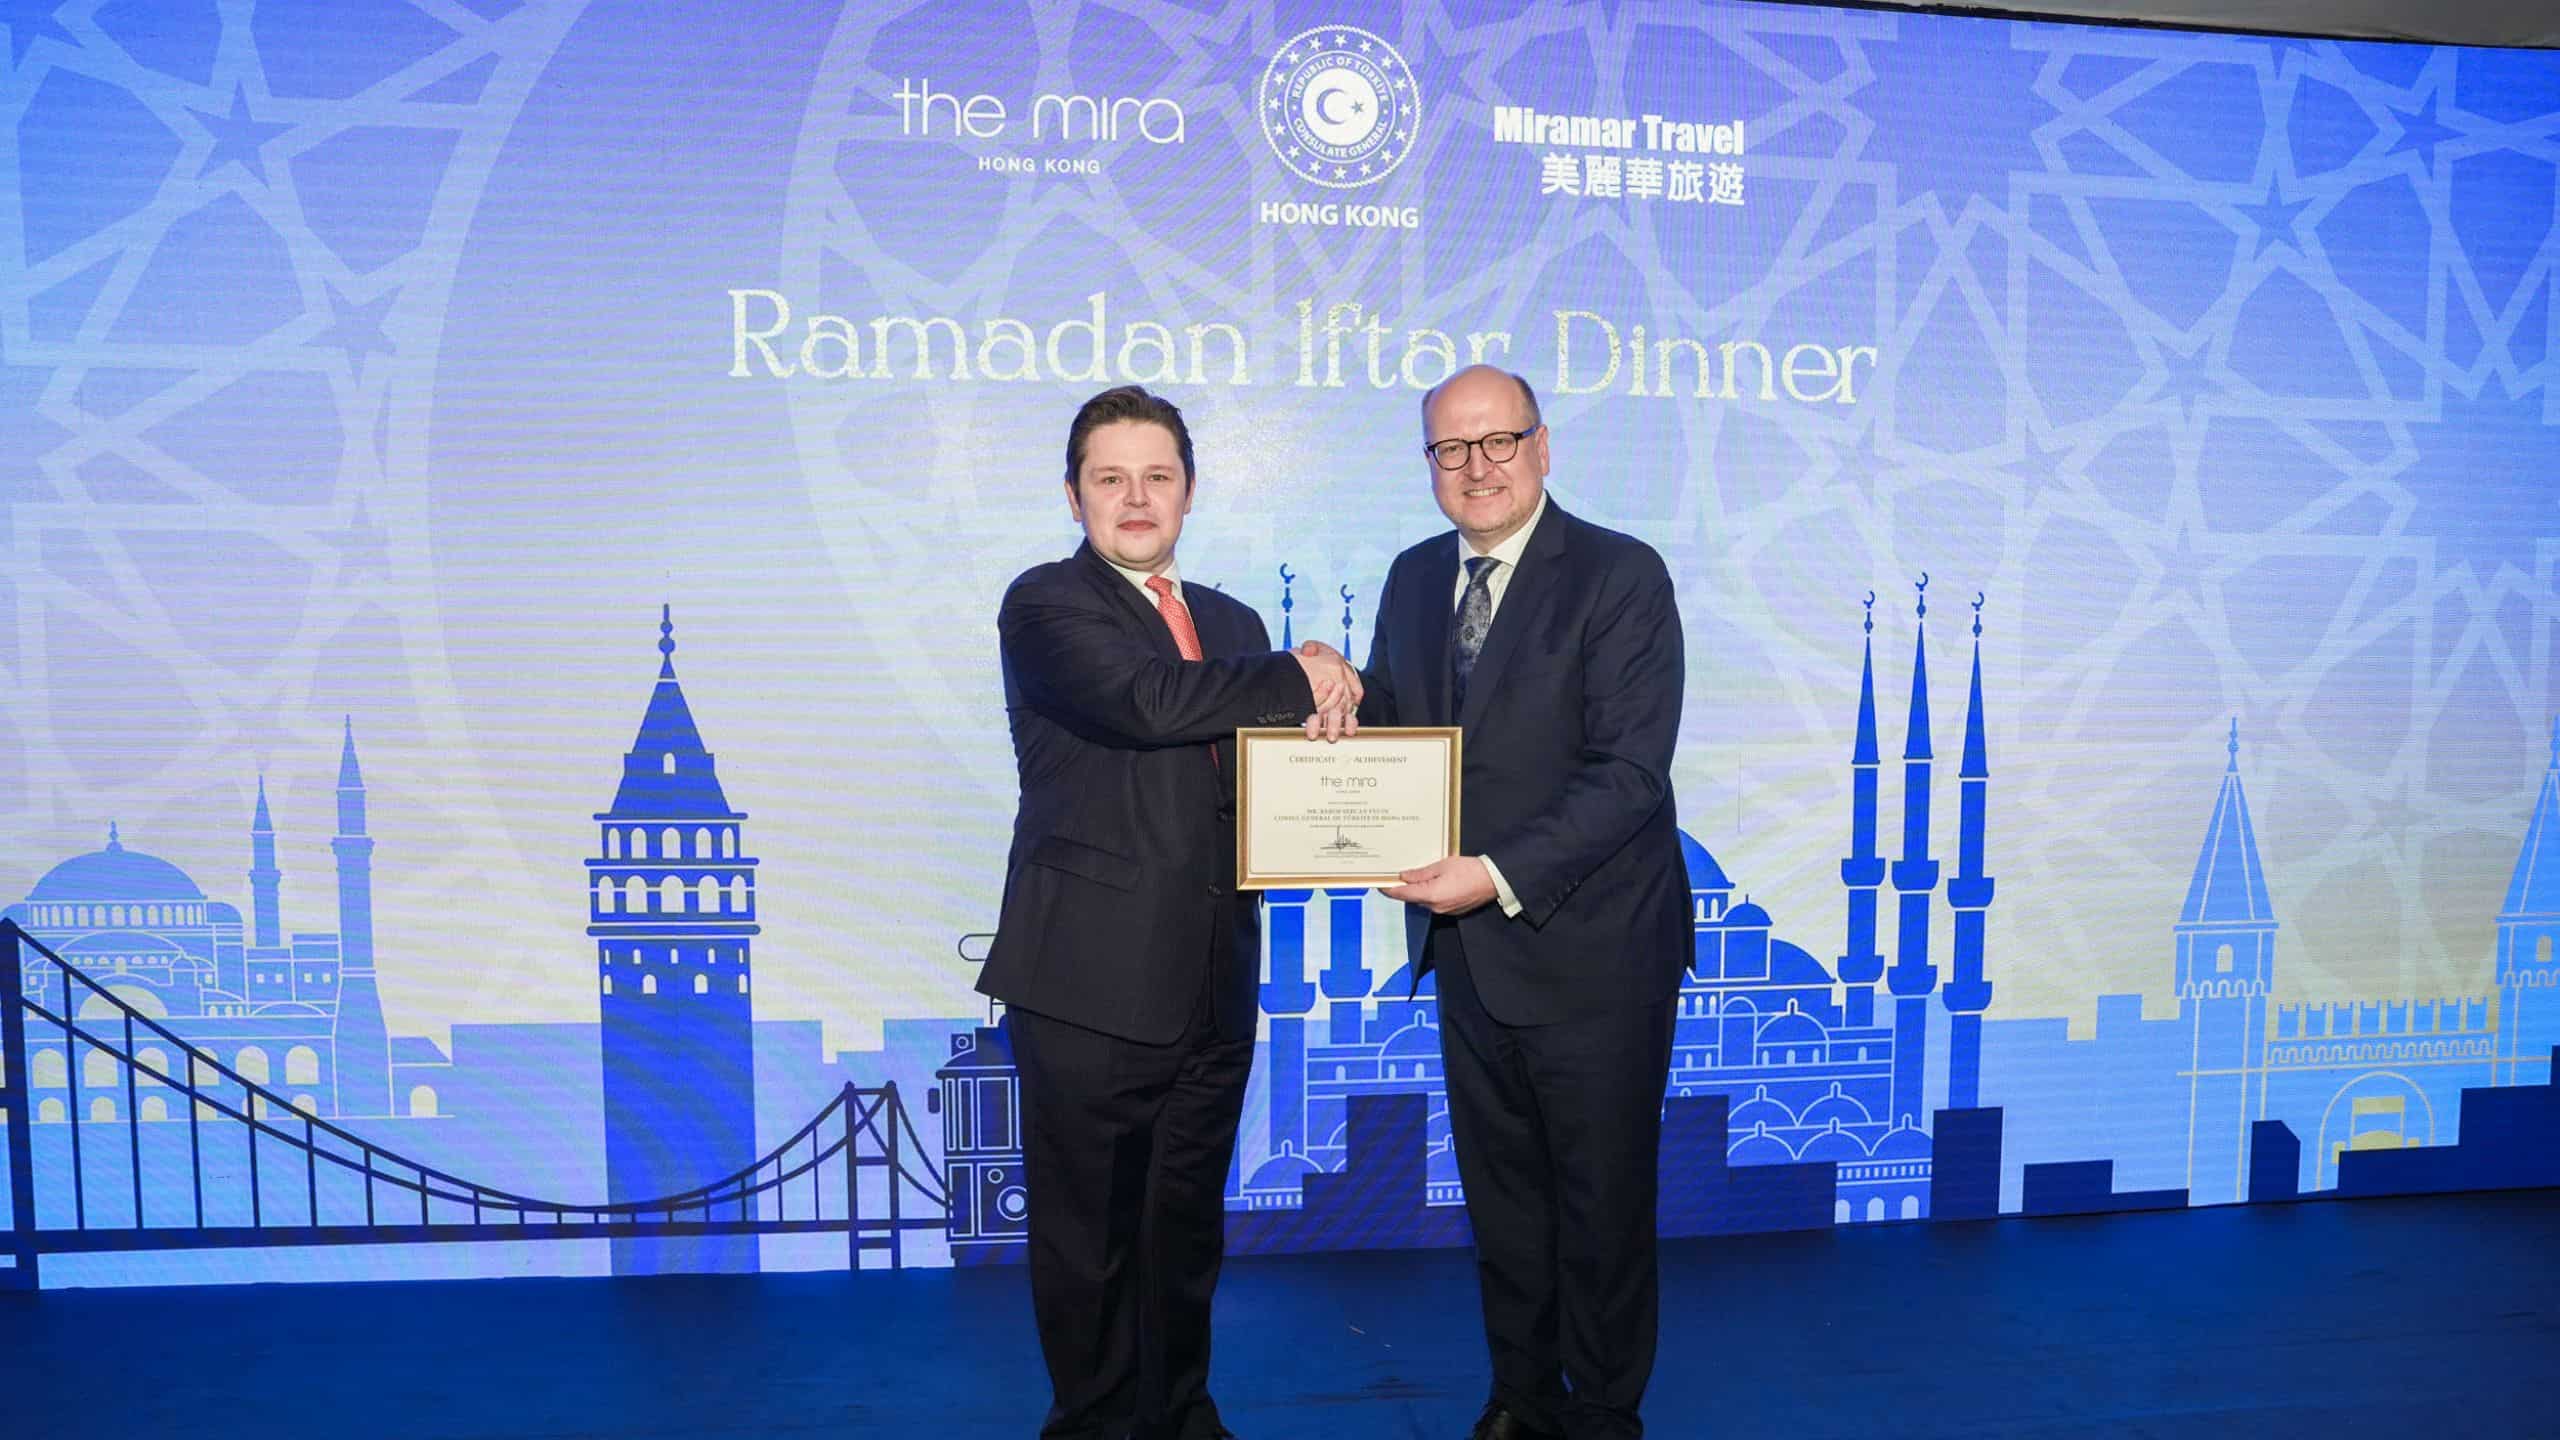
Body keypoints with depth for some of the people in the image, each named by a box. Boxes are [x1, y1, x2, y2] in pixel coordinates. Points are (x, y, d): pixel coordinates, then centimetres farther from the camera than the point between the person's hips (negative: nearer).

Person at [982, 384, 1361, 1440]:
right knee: (1088, 1234, 8)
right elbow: (1143, 700, -24)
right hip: (1091, 984, -6)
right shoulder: (1046, 605, -5)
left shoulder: (1233, 624, 16)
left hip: (1210, 985, 6)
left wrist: (1319, 715, -8)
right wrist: (1301, 681, -14)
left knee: (1186, 1225, 19)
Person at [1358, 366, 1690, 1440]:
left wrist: (1500, 875, -26)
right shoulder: (1415, 576, 7)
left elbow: (1631, 770, -20)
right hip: (1468, 947, 6)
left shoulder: (1621, 576, -13)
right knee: (1499, 1191, 19)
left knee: (1602, 1198, 12)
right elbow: (1383, 720, 14)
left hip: (1589, 950, -5)